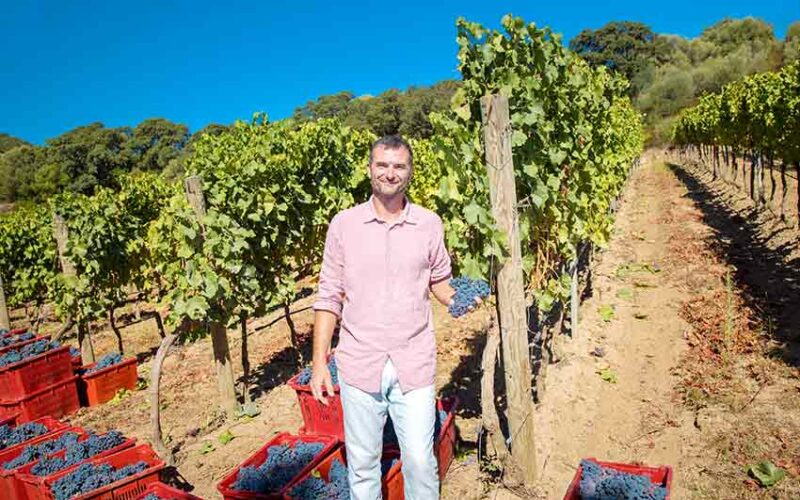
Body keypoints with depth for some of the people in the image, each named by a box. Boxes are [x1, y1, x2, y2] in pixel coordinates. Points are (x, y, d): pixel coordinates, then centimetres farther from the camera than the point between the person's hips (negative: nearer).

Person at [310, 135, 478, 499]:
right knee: (362, 463, 13)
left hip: (414, 364, 0)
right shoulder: (344, 224, -1)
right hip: (360, 364, 0)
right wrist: (319, 362, -2)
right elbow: (329, 296, 1)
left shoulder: (430, 224, 2)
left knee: (420, 461, 5)